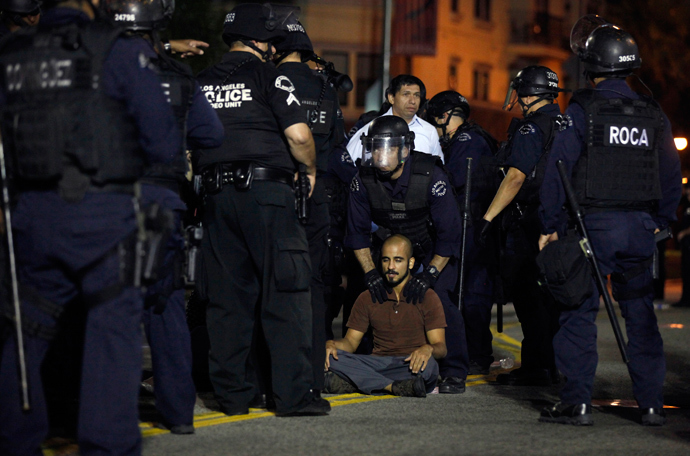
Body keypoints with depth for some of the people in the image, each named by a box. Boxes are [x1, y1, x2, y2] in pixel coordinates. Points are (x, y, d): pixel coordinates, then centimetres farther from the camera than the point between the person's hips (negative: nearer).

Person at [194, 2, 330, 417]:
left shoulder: (202, 83, 14)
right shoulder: (268, 77, -3)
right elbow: (299, 136, -11)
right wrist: (311, 169, 7)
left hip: (218, 196, 6)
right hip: (267, 192, -6)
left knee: (228, 297, 9)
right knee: (286, 294, -3)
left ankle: (232, 394, 9)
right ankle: (294, 394, -5)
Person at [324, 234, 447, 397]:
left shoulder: (427, 297, 4)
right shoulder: (368, 298, 14)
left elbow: (441, 347, -2)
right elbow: (351, 341, 13)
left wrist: (428, 349, -28)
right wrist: (332, 345, -12)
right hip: (378, 364, 3)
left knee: (428, 365, -39)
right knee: (331, 357, -24)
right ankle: (395, 387, -36)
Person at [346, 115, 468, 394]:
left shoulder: (431, 177, -29)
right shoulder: (364, 180, -19)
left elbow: (449, 234, -23)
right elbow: (358, 233, -8)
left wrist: (429, 275, -28)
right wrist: (370, 274, -17)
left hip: (433, 249, -3)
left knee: (439, 298, -20)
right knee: (378, 296, -13)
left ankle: (453, 373, -11)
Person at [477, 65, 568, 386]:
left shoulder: (530, 128, -12)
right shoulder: (566, 126, 15)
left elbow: (515, 177, -21)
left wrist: (488, 217, -21)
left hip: (530, 224, -9)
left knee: (524, 291, -4)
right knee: (547, 295, 14)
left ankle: (536, 367, -6)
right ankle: (548, 366, 18)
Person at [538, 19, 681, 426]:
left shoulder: (582, 110, -7)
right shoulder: (653, 114, 8)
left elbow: (557, 167, -9)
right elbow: (671, 174, 13)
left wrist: (551, 224, -4)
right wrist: (661, 222, 21)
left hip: (593, 224, -4)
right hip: (639, 225, 4)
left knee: (579, 311, 0)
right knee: (641, 314, 11)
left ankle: (578, 402, -4)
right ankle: (652, 403, 12)